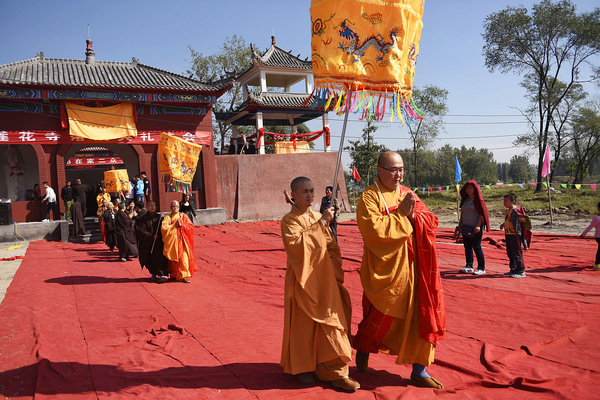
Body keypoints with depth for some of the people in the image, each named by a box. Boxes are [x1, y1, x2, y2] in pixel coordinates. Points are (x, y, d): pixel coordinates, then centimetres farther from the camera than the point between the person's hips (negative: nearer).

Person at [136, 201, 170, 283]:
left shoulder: (159, 217, 9)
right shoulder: (143, 218, 1)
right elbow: (141, 230, -7)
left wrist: (158, 235, -9)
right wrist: (151, 236, -15)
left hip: (158, 242, 1)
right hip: (147, 242, -1)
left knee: (160, 257, -10)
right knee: (151, 259, 0)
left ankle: (162, 274, -14)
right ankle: (154, 274, 16)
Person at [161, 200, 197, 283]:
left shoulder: (183, 216, 11)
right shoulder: (167, 217, 7)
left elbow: (191, 225, 2)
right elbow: (163, 227, -8)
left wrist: (181, 224, -11)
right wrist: (174, 225, -11)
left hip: (183, 241, 0)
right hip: (172, 241, 0)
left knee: (184, 257, -10)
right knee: (174, 258, 3)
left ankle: (183, 275, -7)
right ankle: (174, 275, 18)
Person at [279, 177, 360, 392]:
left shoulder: (318, 217, 10)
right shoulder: (289, 220, -7)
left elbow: (332, 246, 13)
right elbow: (296, 243, -26)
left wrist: (334, 273, 4)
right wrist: (321, 223, -26)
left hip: (324, 280, 5)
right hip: (303, 281, -5)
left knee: (331, 322, 5)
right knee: (304, 324, 6)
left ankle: (336, 373, 15)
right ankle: (302, 368, 26)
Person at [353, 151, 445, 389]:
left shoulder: (408, 194, 11)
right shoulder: (369, 197, -7)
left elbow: (431, 221, 7)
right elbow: (373, 229, -20)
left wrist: (414, 214, -12)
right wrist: (401, 214, -17)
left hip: (412, 268, 6)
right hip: (386, 269, -5)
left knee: (419, 315, 6)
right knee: (382, 316, 5)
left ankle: (419, 370, 20)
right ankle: (363, 348, 35)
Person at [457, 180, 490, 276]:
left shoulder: (477, 199, -7)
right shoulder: (465, 199, 14)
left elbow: (482, 213, -11)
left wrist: (478, 226, -18)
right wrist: (460, 223, 15)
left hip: (475, 228, -7)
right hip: (465, 227, 7)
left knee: (476, 247, -4)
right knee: (467, 247, 9)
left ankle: (481, 268, 4)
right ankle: (469, 267, 17)